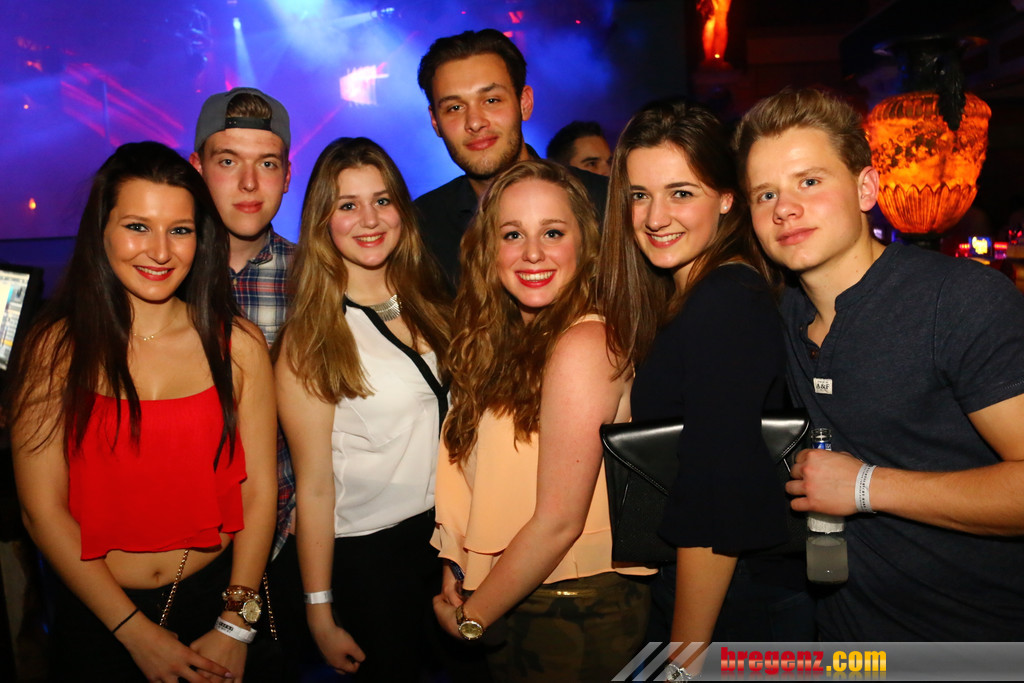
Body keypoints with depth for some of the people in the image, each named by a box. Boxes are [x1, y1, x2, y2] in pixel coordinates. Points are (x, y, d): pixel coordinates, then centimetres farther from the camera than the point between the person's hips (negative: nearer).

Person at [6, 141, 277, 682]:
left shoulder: (238, 344, -5)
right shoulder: (56, 348, -7)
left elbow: (258, 491, -5)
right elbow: (42, 510, -8)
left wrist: (235, 627, -10)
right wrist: (137, 632, -9)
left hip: (217, 599, 1)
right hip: (96, 622, -1)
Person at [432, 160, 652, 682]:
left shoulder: (583, 345, -21)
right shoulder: (506, 342, 5)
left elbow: (559, 521, -21)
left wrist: (469, 617, -10)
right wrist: (455, 569, -7)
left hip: (575, 616, -7)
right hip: (514, 609, 7)